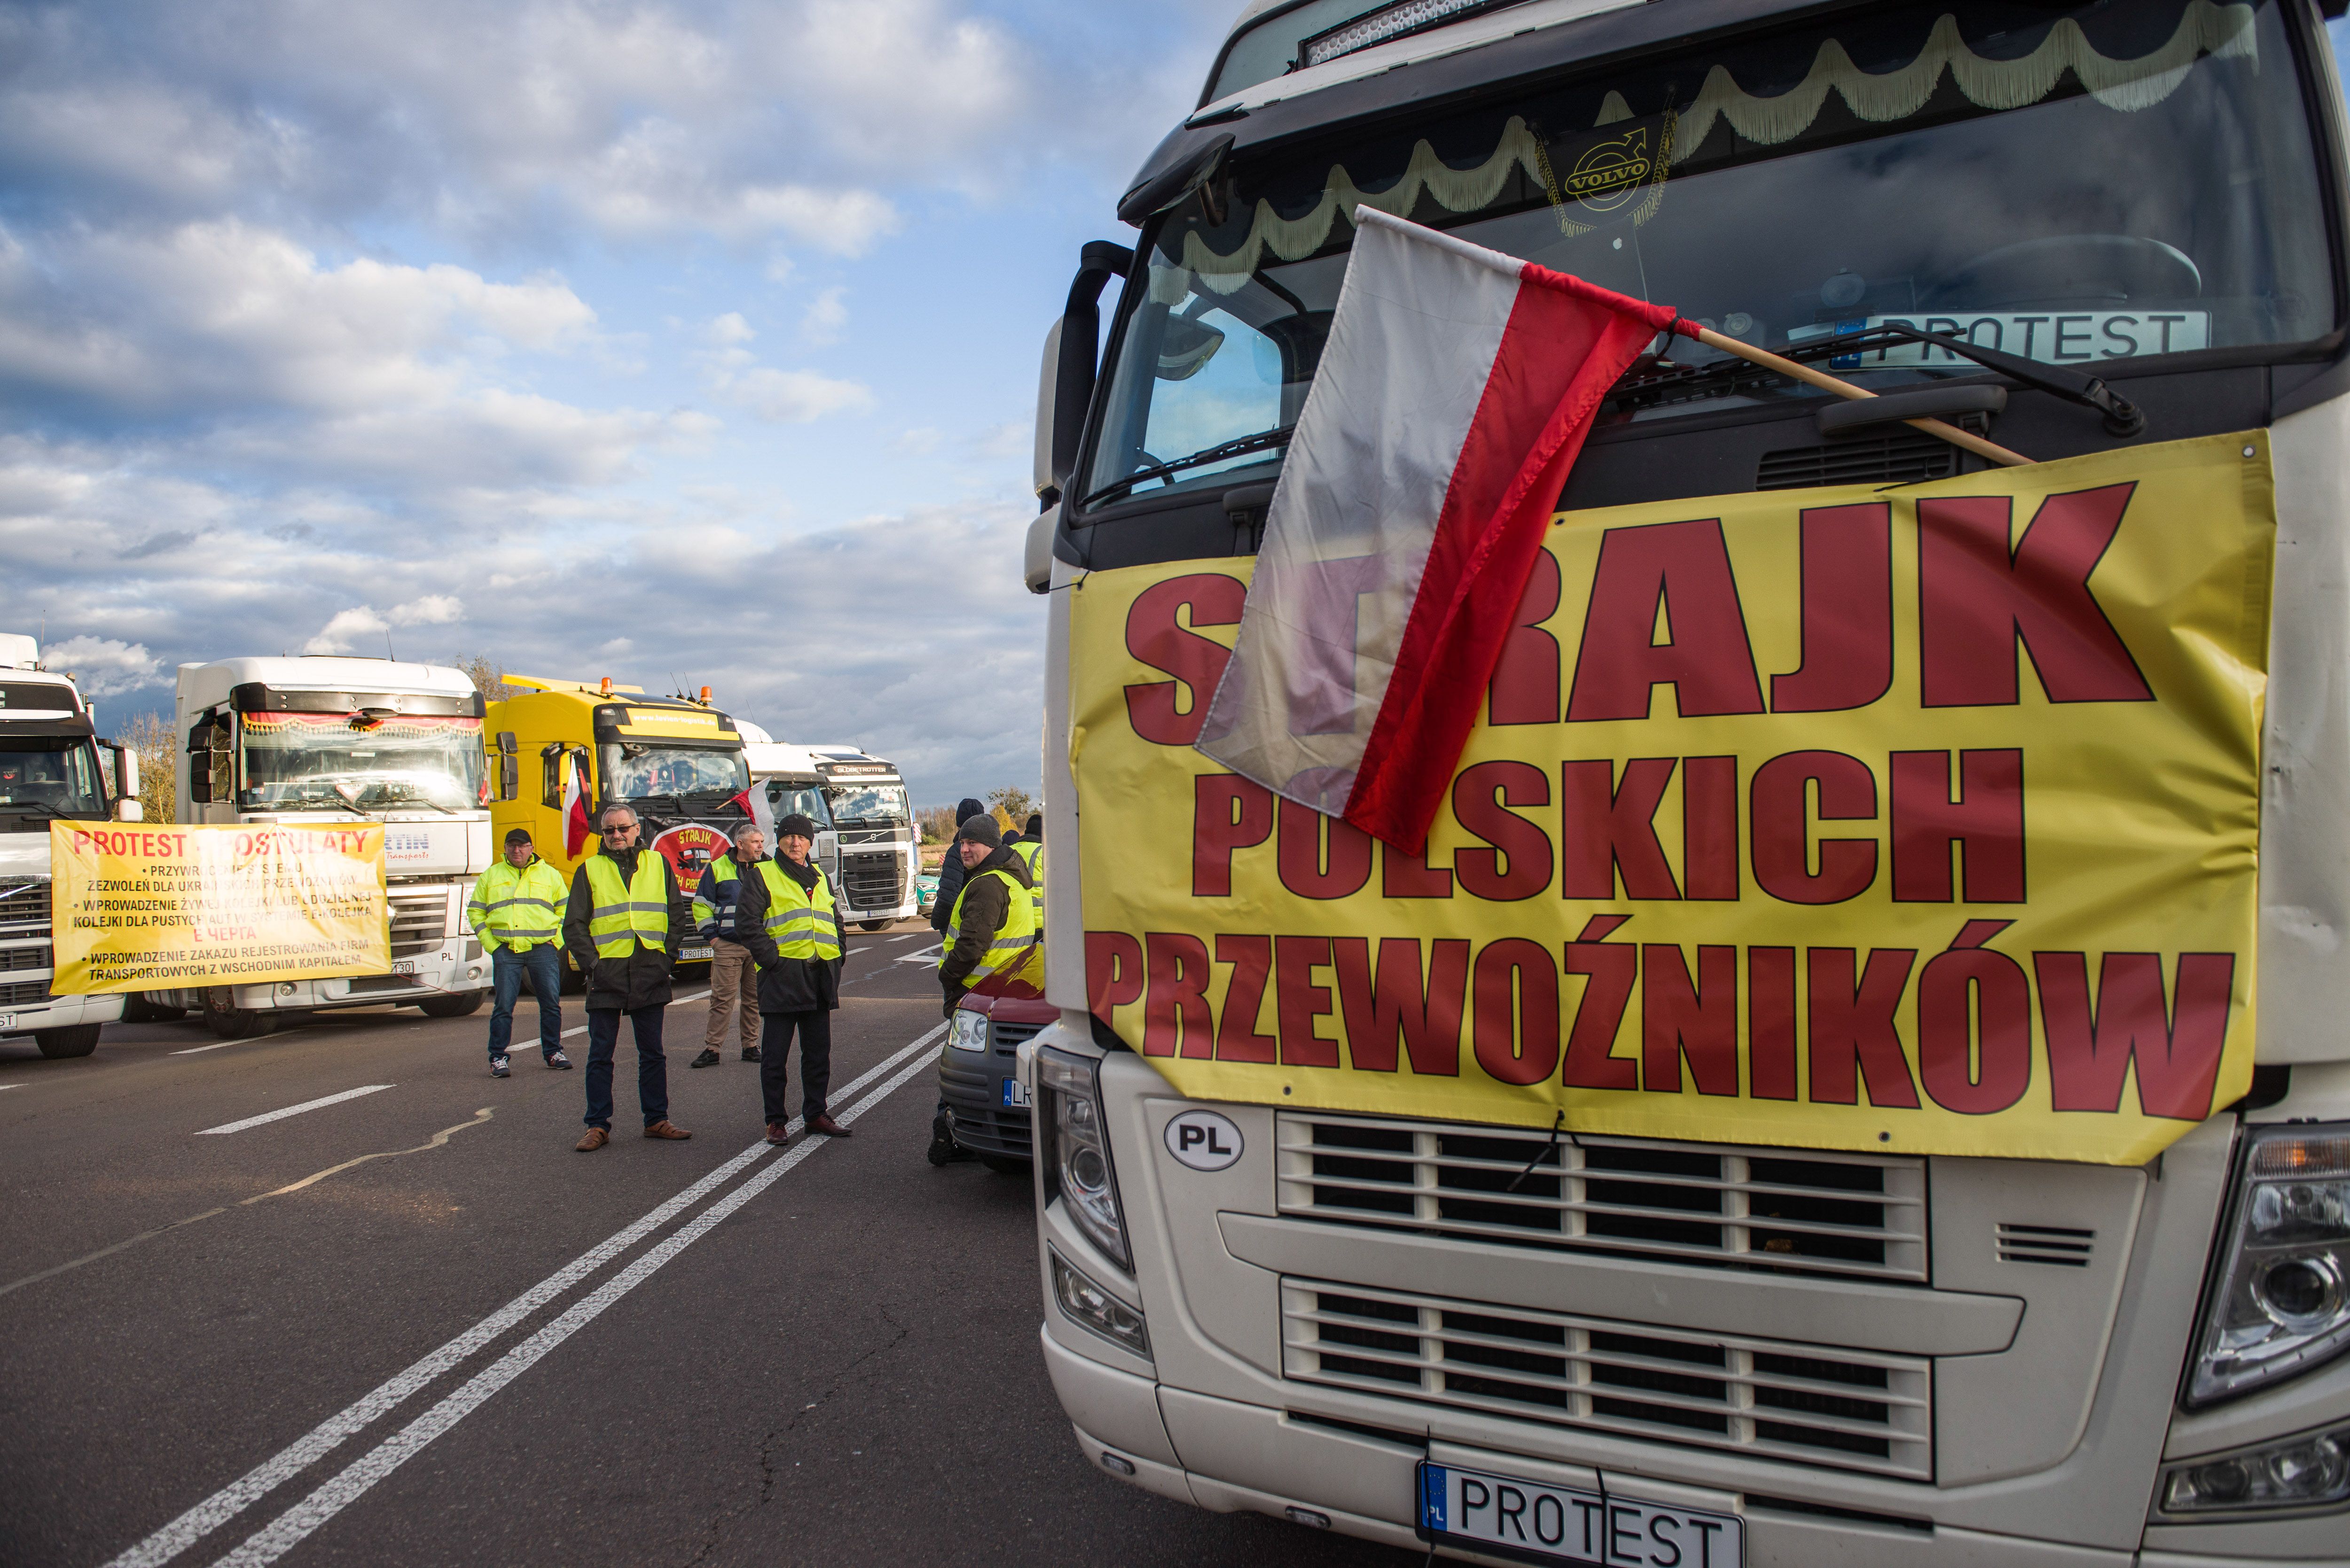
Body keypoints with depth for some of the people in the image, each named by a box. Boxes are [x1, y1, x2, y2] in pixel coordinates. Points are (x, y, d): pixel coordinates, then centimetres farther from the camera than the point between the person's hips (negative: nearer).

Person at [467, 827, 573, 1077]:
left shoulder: (550, 874, 12)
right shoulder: (490, 876, 12)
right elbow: (475, 912, 13)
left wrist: (557, 940, 2)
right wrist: (491, 944, 1)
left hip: (543, 950, 1)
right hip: (505, 951, 0)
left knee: (552, 1003, 2)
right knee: (503, 1006, -3)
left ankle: (553, 1052, 14)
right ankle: (498, 1058, 6)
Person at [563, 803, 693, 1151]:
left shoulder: (658, 865, 10)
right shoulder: (589, 870, 6)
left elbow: (677, 916, 10)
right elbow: (574, 925, 4)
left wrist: (668, 957, -1)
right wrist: (590, 963, -7)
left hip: (650, 975, 1)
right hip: (606, 975, -1)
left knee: (652, 1053, 8)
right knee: (600, 1055, 2)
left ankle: (656, 1120, 16)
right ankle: (598, 1126, 9)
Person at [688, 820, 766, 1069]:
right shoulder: (718, 868, 4)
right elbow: (702, 904, 8)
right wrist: (712, 935, 1)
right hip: (727, 946, -2)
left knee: (754, 999, 7)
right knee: (722, 999, -5)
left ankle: (750, 1046, 15)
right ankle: (712, 1049, 0)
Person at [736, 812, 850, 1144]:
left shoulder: (819, 877, 18)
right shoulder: (761, 876, 0)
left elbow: (835, 920, 26)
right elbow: (747, 923, -8)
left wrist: (837, 956, 12)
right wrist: (770, 958, -14)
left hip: (819, 978, 6)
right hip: (782, 976, -5)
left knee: (819, 1052, 10)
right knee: (776, 1054, 1)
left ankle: (816, 1114, 20)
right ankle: (776, 1121, 9)